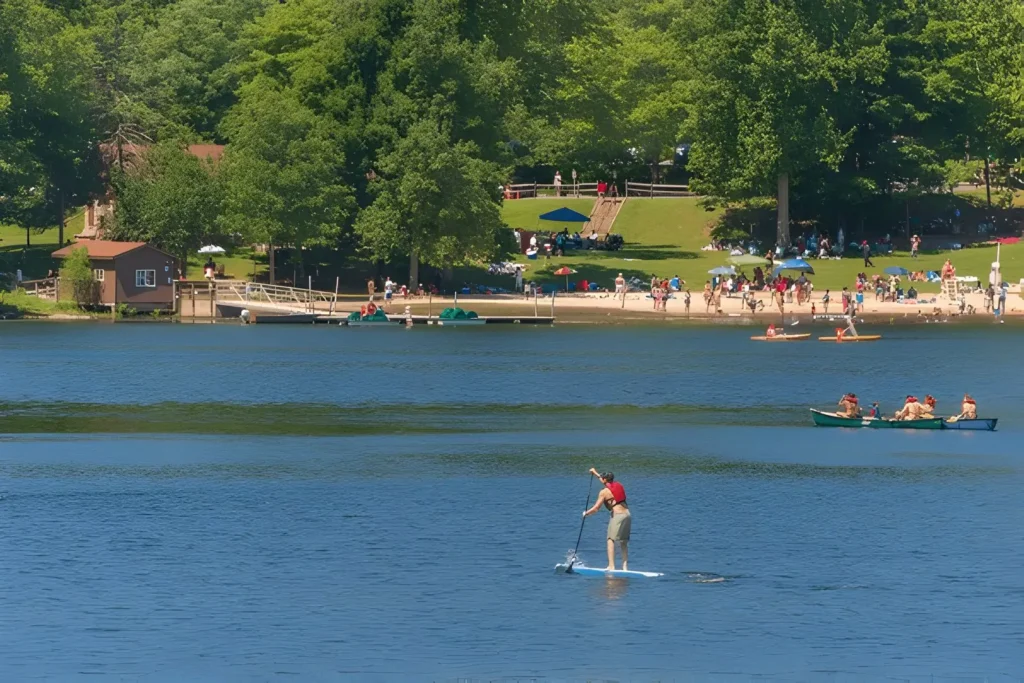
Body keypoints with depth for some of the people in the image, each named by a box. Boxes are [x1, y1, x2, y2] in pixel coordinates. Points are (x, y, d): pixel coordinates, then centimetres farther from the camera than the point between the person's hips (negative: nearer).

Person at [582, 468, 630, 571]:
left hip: (617, 516, -7)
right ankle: (625, 566, 8)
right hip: (627, 514, 7)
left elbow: (596, 508, -5)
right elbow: (607, 482, 39)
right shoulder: (618, 485, 16)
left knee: (611, 540, -4)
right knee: (624, 543, 12)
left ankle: (611, 566, -13)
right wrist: (595, 473, 50)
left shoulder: (604, 492, -4)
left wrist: (586, 513, 13)